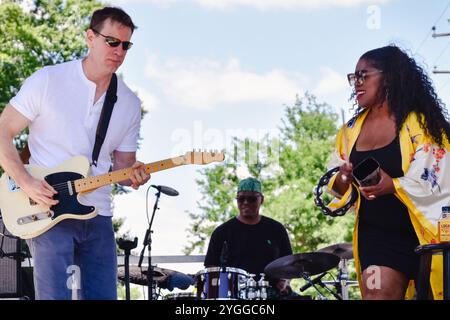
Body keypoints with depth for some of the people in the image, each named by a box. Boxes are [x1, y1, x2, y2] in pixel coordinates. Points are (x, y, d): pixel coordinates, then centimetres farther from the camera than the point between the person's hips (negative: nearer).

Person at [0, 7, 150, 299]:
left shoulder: (129, 104, 9)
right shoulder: (48, 81, -4)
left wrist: (133, 176, -10)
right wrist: (27, 184, -15)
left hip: (98, 219, 5)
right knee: (56, 296, -13)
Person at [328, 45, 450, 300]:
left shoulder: (420, 124, -9)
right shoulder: (351, 131, 9)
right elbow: (337, 187, 14)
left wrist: (393, 185, -30)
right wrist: (343, 178, -10)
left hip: (422, 234, -4)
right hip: (376, 236, 4)